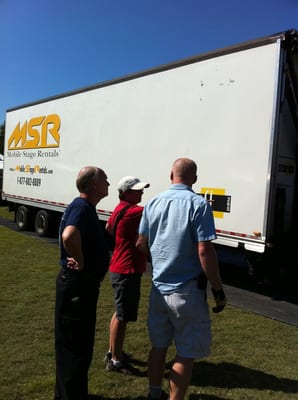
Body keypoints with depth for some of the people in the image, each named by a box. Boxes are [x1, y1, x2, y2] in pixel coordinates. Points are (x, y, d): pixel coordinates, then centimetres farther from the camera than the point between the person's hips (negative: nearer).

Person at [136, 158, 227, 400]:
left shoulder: (153, 203, 4)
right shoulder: (198, 204, -14)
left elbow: (141, 244, 9)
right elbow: (205, 251, -19)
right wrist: (218, 289, -10)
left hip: (159, 287, 6)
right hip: (187, 291, -6)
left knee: (158, 346, 21)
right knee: (186, 354, 8)